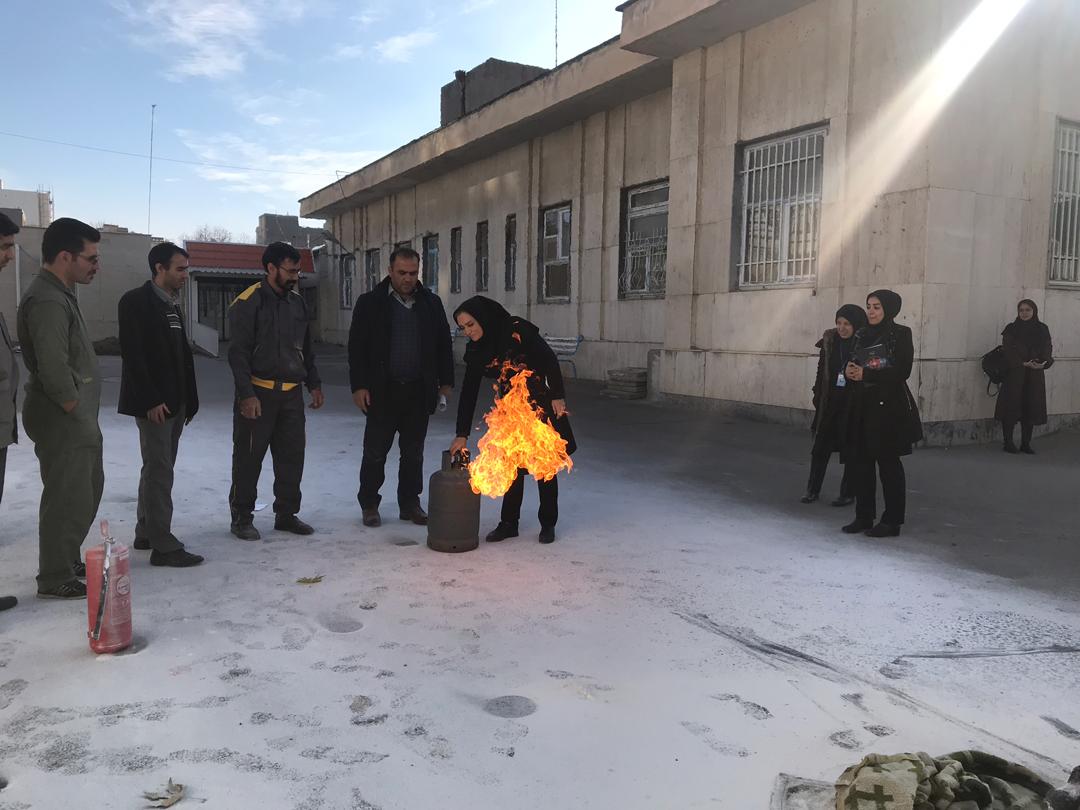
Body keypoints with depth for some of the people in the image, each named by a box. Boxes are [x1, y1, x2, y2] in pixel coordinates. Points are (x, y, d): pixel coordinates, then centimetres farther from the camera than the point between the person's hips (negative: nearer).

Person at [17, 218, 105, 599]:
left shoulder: (61, 294, 14)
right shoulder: (47, 301, -20)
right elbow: (53, 368, -29)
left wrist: (85, 416, 13)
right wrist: (72, 407, -15)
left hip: (78, 417, 10)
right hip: (62, 418, -10)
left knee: (88, 487, 20)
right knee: (67, 497, -1)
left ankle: (67, 560, 34)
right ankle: (55, 579, 11)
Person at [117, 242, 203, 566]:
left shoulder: (172, 305, 16)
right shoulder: (136, 301, -9)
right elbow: (132, 354, -16)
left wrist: (190, 399, 12)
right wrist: (150, 400, -20)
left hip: (175, 403, 9)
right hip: (154, 404, -8)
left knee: (158, 469, 13)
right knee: (160, 472, -7)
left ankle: (146, 533, 23)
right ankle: (163, 546, -4)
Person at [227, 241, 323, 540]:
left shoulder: (297, 302, 11)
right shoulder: (248, 303, -9)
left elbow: (306, 348, 19)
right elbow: (238, 353, -12)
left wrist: (314, 384, 14)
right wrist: (247, 395, -18)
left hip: (291, 393, 6)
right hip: (258, 394, -6)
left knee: (292, 457, 9)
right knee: (248, 458, 3)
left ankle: (286, 514, 21)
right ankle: (241, 518, 15)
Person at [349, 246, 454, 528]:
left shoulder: (431, 303, 8)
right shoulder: (370, 303, -1)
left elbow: (443, 345, 13)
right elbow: (357, 347, -2)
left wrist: (445, 382, 9)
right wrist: (359, 386, -8)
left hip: (419, 391, 3)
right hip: (382, 391, -3)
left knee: (414, 452, 11)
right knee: (375, 451, 4)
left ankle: (410, 503, 23)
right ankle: (369, 504, 19)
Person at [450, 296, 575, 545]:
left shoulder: (517, 330, -18)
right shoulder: (476, 350, -2)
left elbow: (550, 360, -18)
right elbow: (468, 393, -2)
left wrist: (558, 396, -21)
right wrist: (462, 435, -4)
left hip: (541, 404, -5)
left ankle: (548, 524, 16)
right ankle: (509, 523, 16)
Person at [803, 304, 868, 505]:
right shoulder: (829, 342, 2)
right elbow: (822, 371, 7)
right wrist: (817, 396, 6)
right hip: (829, 404, 3)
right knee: (820, 447, 8)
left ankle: (848, 493, 17)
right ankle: (813, 489, 19)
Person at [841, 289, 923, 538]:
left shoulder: (901, 334, -4)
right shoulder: (862, 335, 14)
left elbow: (902, 371, -13)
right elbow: (851, 365, 15)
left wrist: (866, 374, -15)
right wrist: (849, 370, -8)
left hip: (889, 407, -6)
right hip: (861, 406, 6)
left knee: (888, 462, -1)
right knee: (860, 461, 6)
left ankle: (892, 521, 7)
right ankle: (864, 517, 16)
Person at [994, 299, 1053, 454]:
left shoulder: (1042, 329, 10)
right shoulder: (1011, 329, 2)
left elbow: (1048, 349, 4)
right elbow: (1008, 351, -7)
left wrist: (1043, 363, -16)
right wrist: (1023, 363, -21)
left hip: (1035, 376, 3)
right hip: (1014, 374, -3)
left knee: (1031, 408, 4)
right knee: (1011, 407, -5)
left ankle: (1026, 444, 13)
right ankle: (1008, 443, 4)